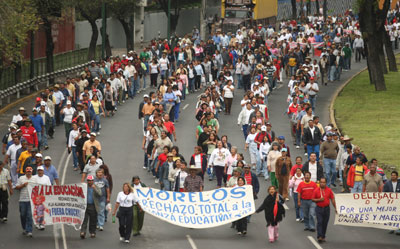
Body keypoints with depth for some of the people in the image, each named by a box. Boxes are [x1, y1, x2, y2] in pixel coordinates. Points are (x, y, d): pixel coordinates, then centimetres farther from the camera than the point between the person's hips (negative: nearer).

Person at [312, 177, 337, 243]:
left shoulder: (329, 190, 3)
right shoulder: (316, 190, -1)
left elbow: (332, 199, 5)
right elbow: (313, 199, 3)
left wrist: (335, 208, 1)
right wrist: (319, 200, -15)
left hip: (326, 208, 2)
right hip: (319, 208, -2)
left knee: (325, 223, 6)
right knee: (319, 222, -11)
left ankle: (323, 237, 16)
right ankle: (319, 236, -15)